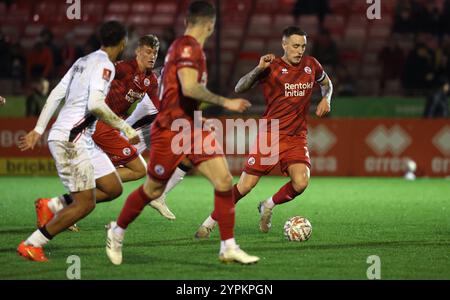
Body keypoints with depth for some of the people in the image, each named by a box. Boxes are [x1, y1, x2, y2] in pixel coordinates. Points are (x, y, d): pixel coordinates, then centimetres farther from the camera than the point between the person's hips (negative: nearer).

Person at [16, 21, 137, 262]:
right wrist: (125, 127, -16)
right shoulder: (104, 64, -11)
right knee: (85, 204, -9)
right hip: (70, 140, -10)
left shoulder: (83, 61, 17)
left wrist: (38, 130, 15)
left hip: (82, 140, 10)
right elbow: (95, 104, -24)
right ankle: (30, 245, -4)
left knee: (114, 187, 10)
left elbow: (55, 95, 15)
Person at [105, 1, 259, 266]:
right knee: (153, 190, 6)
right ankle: (117, 232, 28)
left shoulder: (186, 46, 13)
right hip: (171, 131, -9)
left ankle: (229, 247, -3)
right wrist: (225, 102, -25)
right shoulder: (188, 47, -17)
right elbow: (189, 88, -29)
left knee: (224, 180, -5)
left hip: (192, 128, 9)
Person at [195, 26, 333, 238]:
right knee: (246, 186, -7)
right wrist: (258, 69, -27)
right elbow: (239, 88, -13)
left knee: (301, 183, -21)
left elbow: (326, 83, 28)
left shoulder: (311, 65, 6)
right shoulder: (271, 67, -6)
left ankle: (268, 206, 8)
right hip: (270, 134, -3)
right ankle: (210, 222, 12)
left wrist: (326, 99, 6)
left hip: (297, 137, 3)